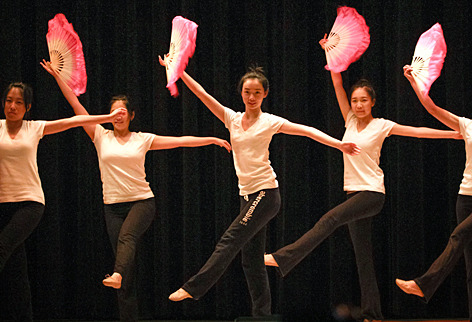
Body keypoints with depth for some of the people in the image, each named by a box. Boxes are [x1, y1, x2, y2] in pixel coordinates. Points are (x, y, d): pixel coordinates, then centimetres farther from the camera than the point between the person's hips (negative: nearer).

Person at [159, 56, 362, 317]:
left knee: (229, 241, -14)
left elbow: (306, 130, -7)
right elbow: (202, 94, 4)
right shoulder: (232, 119, 8)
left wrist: (339, 144, -16)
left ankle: (193, 288, -9)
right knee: (251, 259, 5)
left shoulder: (269, 122, -3)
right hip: (246, 195, 6)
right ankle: (262, 314, 9)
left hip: (266, 193, -6)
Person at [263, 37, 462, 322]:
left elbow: (418, 132, -4)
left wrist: (455, 133, -8)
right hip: (354, 192, 6)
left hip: (372, 193, -6)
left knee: (330, 220, -26)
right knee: (363, 256, 4)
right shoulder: (350, 121, 10)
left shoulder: (381, 126, -3)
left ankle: (284, 258, -30)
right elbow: (338, 85, 5)